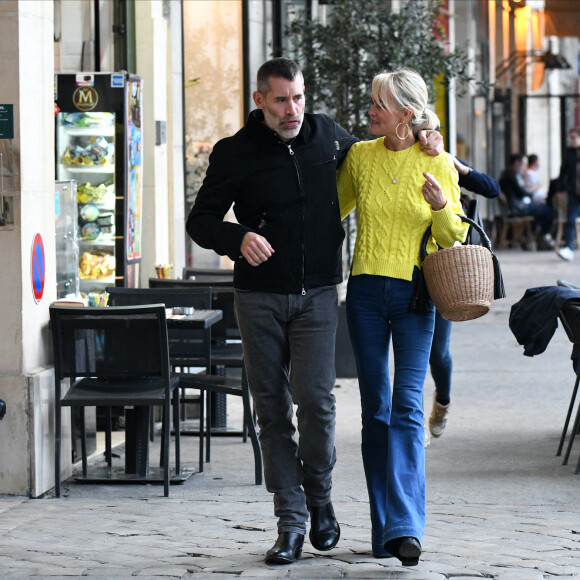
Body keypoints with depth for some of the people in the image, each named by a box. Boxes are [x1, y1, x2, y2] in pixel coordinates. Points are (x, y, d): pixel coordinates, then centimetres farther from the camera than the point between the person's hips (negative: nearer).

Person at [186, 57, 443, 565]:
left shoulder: (326, 135, 6)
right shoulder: (236, 153, -1)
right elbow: (201, 220, 0)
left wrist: (420, 143, 11)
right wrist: (238, 238, -20)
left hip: (317, 295, 0)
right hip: (260, 298, 0)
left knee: (315, 398, -13)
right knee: (272, 408, 2)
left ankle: (320, 497, 12)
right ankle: (291, 522, 9)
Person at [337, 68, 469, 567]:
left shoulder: (437, 164, -2)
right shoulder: (360, 156, 5)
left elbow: (454, 237, 4)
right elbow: (332, 210, 21)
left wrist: (441, 207, -14)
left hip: (415, 294, -3)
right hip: (366, 288, 3)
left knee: (407, 406, -13)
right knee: (375, 409, 4)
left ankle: (406, 528, -18)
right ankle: (384, 529, 10)